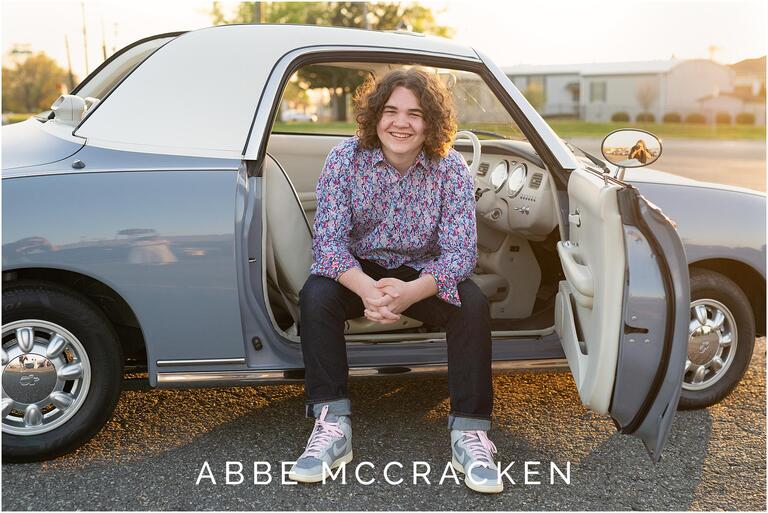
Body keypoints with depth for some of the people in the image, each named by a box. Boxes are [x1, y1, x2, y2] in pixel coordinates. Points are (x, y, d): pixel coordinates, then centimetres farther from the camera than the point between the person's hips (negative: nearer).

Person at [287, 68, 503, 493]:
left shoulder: (451, 168, -14)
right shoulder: (345, 159, -14)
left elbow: (460, 252, -20)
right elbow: (328, 241, -21)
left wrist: (409, 292, -42)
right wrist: (367, 290, -43)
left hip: (424, 273, 0)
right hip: (359, 270, 0)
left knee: (472, 304, -28)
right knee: (315, 296, -30)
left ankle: (469, 432, -20)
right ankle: (332, 425, -25)